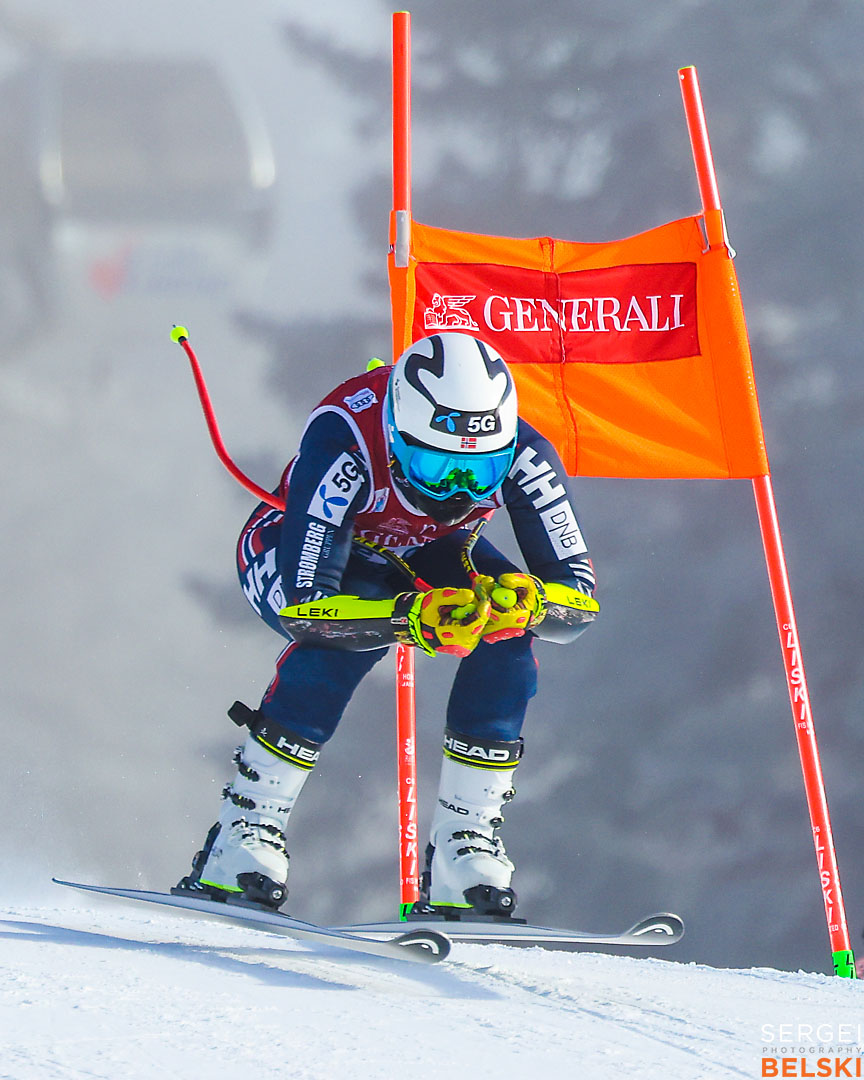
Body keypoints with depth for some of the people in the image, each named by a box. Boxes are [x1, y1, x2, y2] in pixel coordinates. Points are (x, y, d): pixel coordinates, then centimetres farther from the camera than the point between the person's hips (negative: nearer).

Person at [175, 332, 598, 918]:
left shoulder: (523, 455, -31)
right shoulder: (344, 442, -41)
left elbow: (580, 598, -28)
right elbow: (304, 608, -44)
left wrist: (523, 603, -51)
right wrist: (413, 617, -59)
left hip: (423, 552, 4)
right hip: (289, 551, -4)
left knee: (506, 638, -25)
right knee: (344, 639, -35)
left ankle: (462, 850, -15)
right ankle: (244, 837, -22)